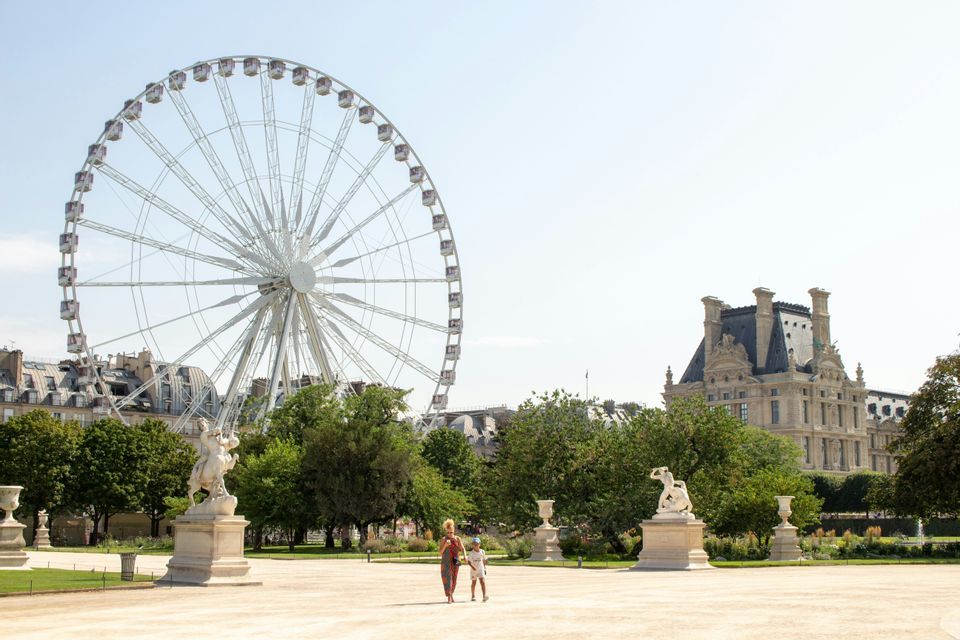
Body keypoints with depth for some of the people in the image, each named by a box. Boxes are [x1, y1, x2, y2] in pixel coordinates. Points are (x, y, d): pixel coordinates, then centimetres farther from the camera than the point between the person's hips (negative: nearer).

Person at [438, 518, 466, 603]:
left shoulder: (457, 539, 3)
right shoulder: (444, 539, -2)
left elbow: (462, 549, -4)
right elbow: (440, 552, -5)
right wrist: (445, 545, -21)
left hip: (455, 561, 2)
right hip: (446, 562, -2)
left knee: (454, 579, 10)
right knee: (447, 578, -10)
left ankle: (451, 594, 32)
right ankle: (449, 598, -12)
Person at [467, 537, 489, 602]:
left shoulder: (482, 551, 1)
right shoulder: (471, 553, -8)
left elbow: (484, 560, 11)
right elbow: (469, 561, -12)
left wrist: (485, 568, 12)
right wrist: (472, 566, -29)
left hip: (481, 569, 1)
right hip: (473, 570, -1)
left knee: (483, 582, -13)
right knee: (473, 583, 10)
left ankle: (484, 596, -21)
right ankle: (473, 596, 24)